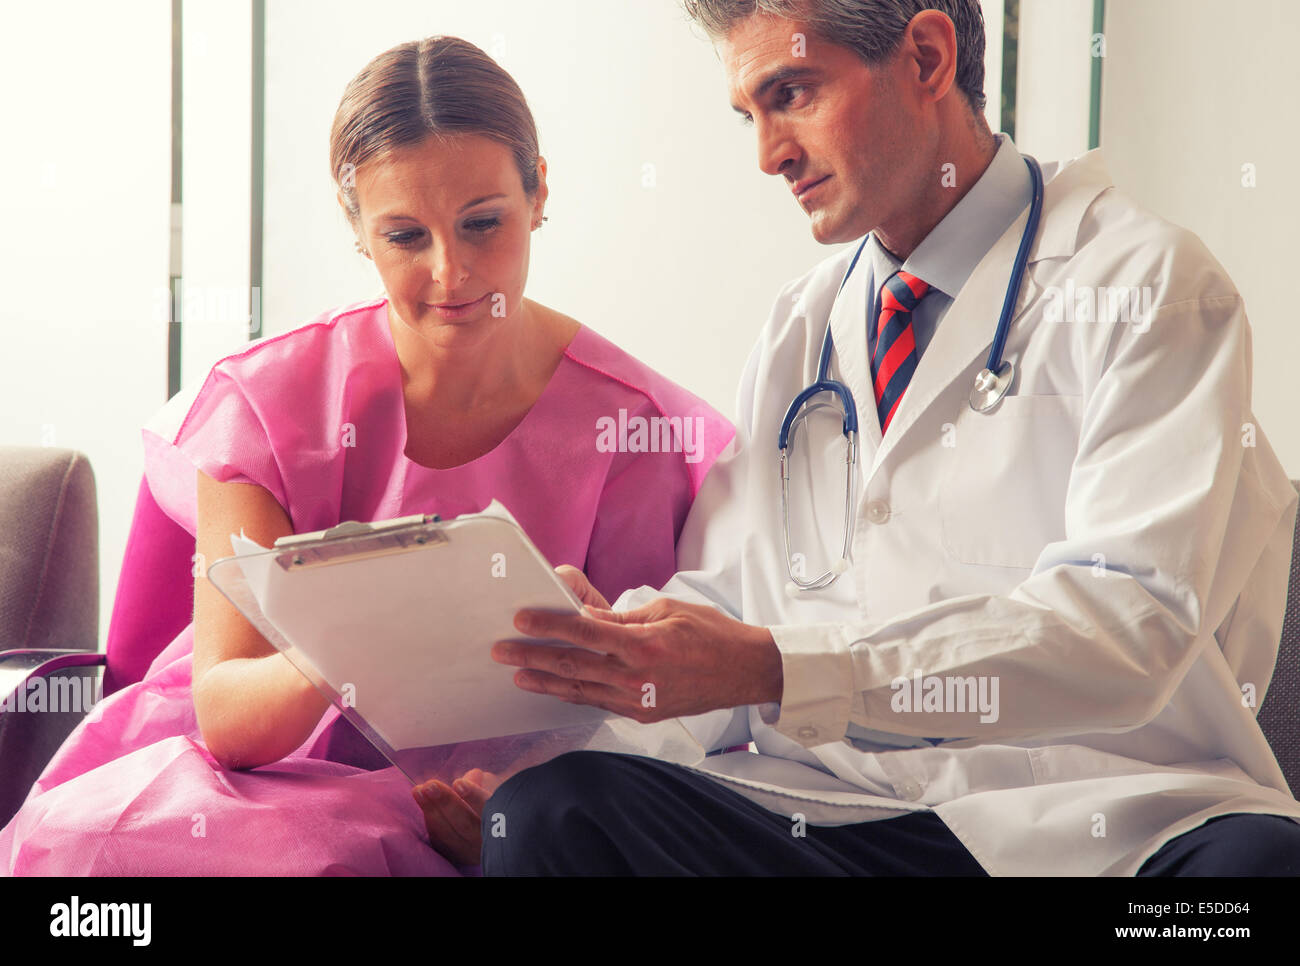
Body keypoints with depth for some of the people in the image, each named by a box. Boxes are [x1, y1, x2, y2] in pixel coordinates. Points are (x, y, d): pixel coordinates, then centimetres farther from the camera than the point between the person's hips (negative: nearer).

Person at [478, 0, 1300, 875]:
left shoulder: (1147, 281, -3)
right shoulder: (798, 332, 17)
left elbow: (1128, 621, -16)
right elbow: (729, 601, 14)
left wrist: (772, 667, -24)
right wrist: (621, 630, -10)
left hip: (1102, 821, -3)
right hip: (840, 812, 4)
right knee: (545, 808, -23)